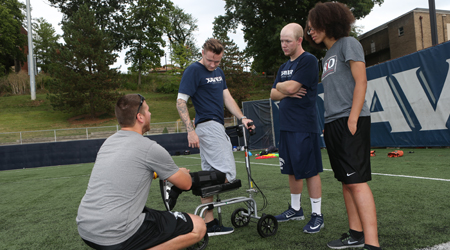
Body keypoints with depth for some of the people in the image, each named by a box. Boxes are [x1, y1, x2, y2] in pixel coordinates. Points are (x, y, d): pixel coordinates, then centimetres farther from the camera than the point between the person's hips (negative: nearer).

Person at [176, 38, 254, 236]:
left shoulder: (218, 71, 19)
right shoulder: (193, 71, -8)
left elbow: (227, 97, 18)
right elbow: (180, 102, -12)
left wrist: (241, 118, 6)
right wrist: (191, 130, -20)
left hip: (216, 127, 9)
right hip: (208, 126, -9)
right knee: (228, 174, -15)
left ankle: (209, 223, 17)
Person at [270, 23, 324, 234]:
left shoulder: (308, 61, -8)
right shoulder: (284, 67, 18)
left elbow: (291, 86, -18)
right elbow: (273, 94, 13)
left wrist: (281, 86, 3)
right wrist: (288, 92, -6)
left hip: (304, 127, -8)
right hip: (286, 126, 8)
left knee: (310, 170, -2)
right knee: (292, 170, 14)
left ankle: (317, 214, 10)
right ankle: (295, 209, 27)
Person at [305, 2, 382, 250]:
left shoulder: (348, 44, 0)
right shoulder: (327, 57, 22)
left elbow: (361, 82, -10)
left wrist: (352, 119, -17)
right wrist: (327, 124, 14)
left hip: (350, 122, -8)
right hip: (333, 124, 8)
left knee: (357, 180, -12)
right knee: (345, 181, 9)